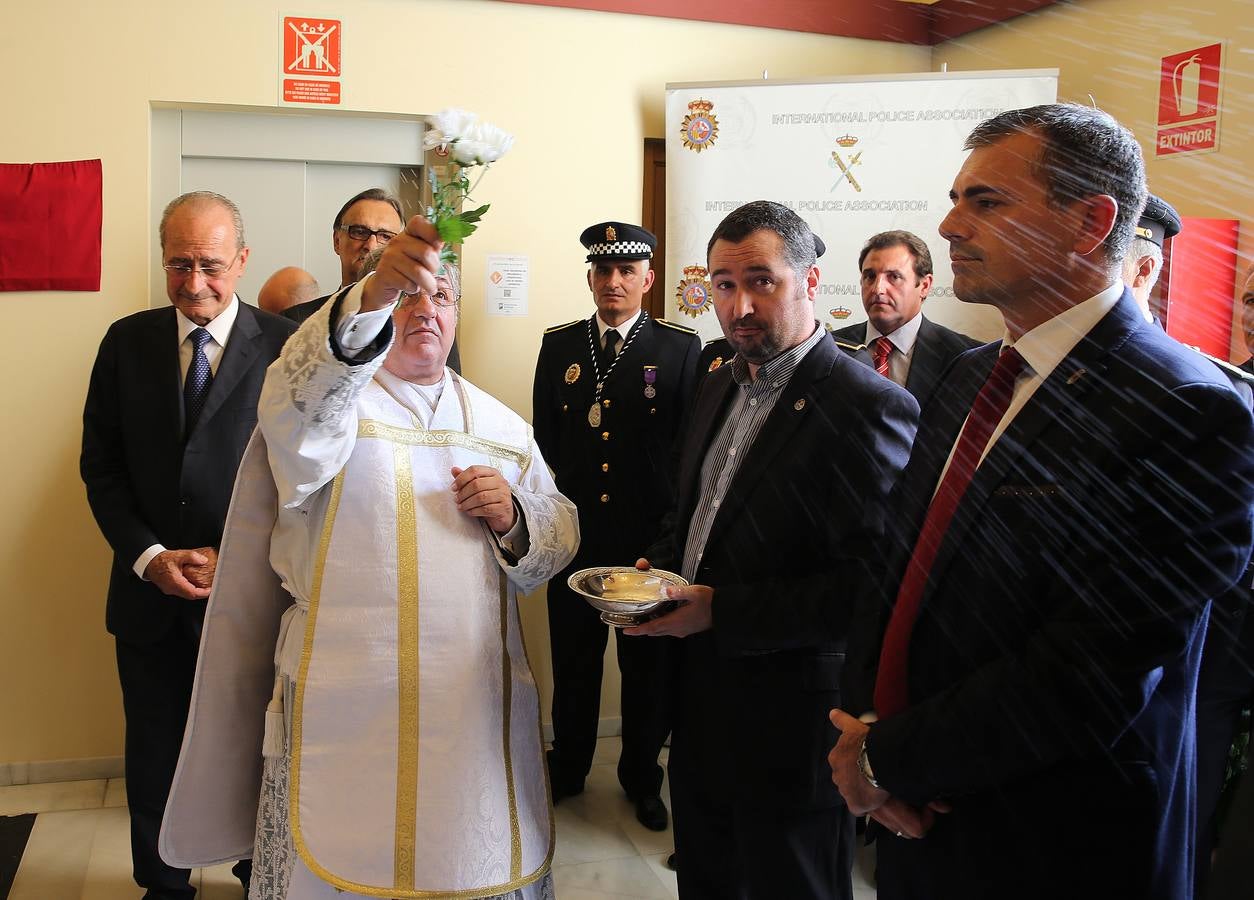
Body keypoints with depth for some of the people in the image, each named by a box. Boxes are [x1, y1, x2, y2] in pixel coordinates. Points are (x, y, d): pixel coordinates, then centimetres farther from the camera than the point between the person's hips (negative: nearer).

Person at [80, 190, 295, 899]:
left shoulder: (285, 345, -7)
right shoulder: (128, 341, 3)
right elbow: (100, 461, 3)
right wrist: (149, 556, -8)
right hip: (150, 592, 3)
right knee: (154, 752, 15)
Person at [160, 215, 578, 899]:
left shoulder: (501, 427, 13)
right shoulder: (327, 400, 0)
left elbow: (559, 540, 14)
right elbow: (302, 388, -26)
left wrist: (513, 519, -9)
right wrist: (373, 295, -43)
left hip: (477, 709, 4)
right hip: (345, 710, -3)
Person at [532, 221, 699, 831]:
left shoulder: (680, 347, -1)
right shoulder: (558, 345, 7)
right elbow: (544, 439, 10)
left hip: (650, 535, -2)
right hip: (575, 531, 2)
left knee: (648, 663, 9)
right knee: (573, 658, 13)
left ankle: (641, 777, 28)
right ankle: (567, 768, 32)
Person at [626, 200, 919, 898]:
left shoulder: (869, 407, -21)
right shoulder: (723, 386, 8)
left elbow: (869, 586, -26)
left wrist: (722, 610, -24)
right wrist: (659, 565, 0)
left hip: (790, 719, -8)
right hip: (701, 699, 8)